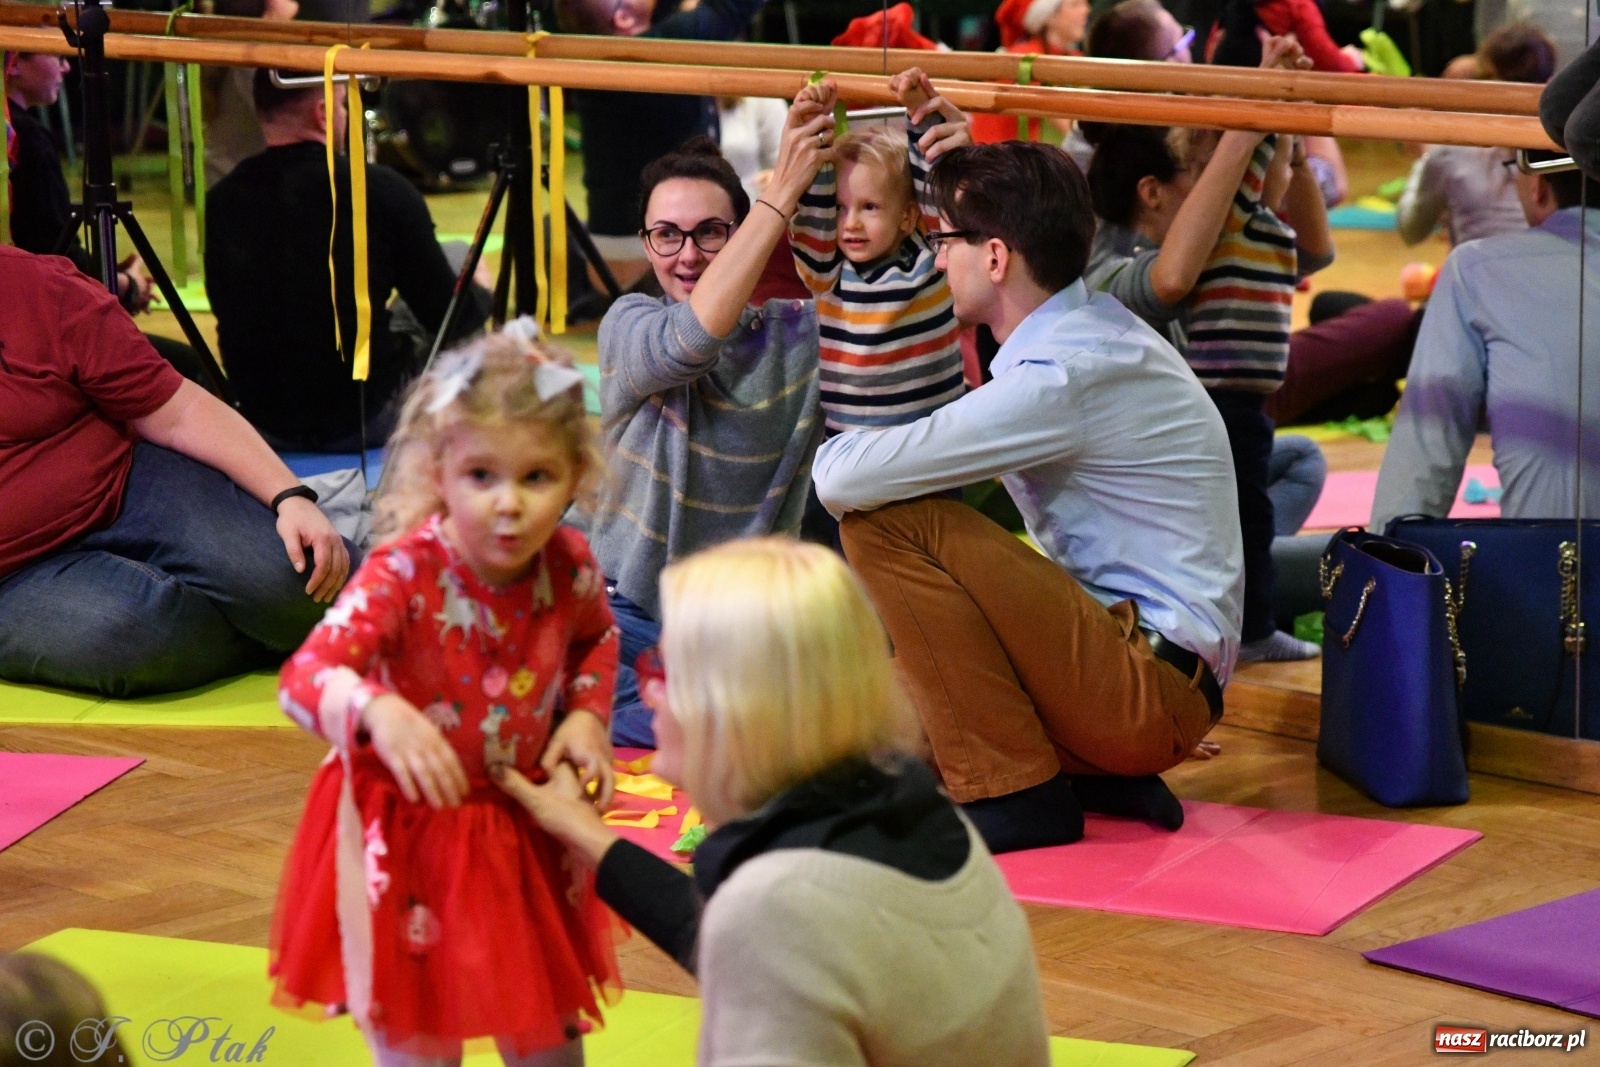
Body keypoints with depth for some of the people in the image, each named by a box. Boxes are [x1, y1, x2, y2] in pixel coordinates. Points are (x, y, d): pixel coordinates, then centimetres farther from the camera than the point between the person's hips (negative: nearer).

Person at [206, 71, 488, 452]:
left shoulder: (224, 200, -6)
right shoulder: (381, 192, -18)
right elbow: (451, 321, -9)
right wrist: (482, 295, 16)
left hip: (263, 423, 5)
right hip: (364, 422, -5)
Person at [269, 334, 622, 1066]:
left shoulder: (570, 567, -12)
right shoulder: (402, 577, -28)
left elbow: (597, 637, 12)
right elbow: (303, 677, -38)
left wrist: (587, 714, -5)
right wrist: (379, 711, -57)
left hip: (524, 833, 4)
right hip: (407, 836, -4)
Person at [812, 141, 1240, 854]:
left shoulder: (1059, 378, -22)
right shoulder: (1087, 324, 8)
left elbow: (841, 478, -24)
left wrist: (835, 452, -2)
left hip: (1155, 692, -10)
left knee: (886, 520, -17)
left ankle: (1011, 792, -12)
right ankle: (1096, 774, 9)